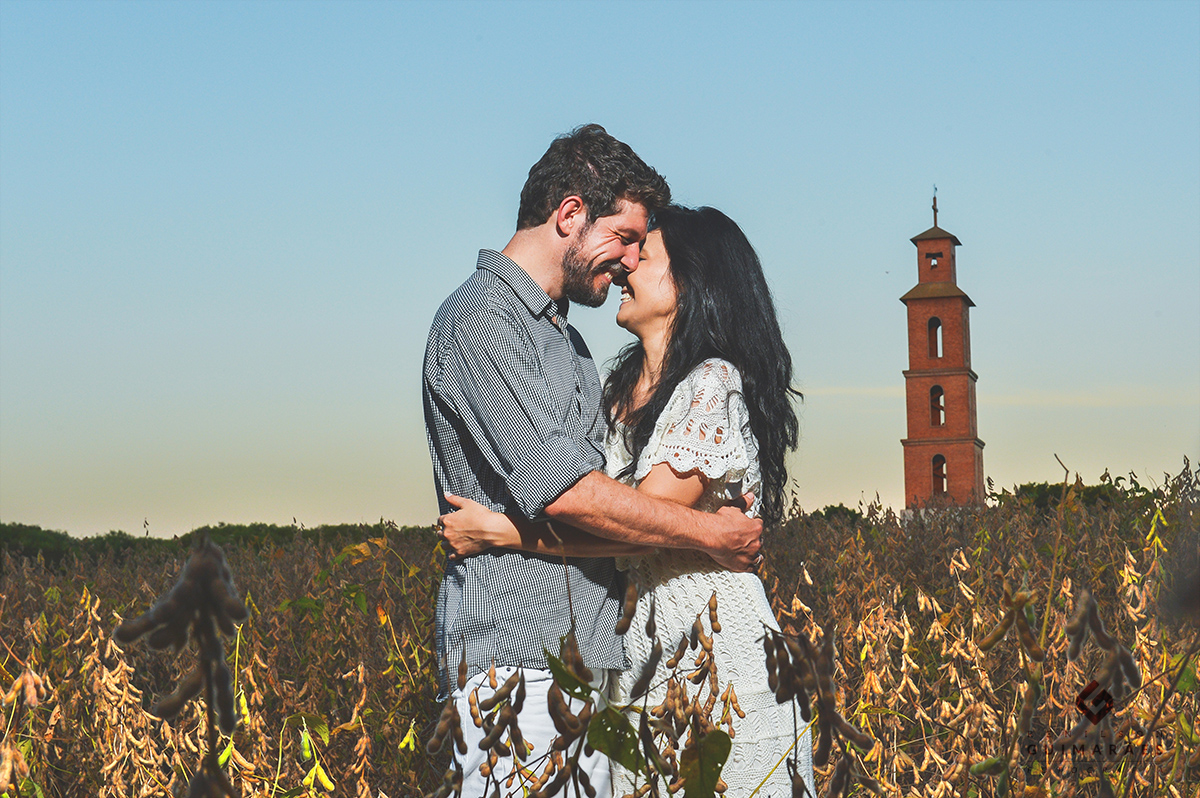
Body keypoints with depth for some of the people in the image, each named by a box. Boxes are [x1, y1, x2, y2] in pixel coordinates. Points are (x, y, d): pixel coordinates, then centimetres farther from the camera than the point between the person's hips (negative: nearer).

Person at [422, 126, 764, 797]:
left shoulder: (567, 339, 23)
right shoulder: (478, 320, -9)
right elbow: (565, 491, -17)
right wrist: (707, 532, -8)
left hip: (585, 663, 9)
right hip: (517, 661, -9)